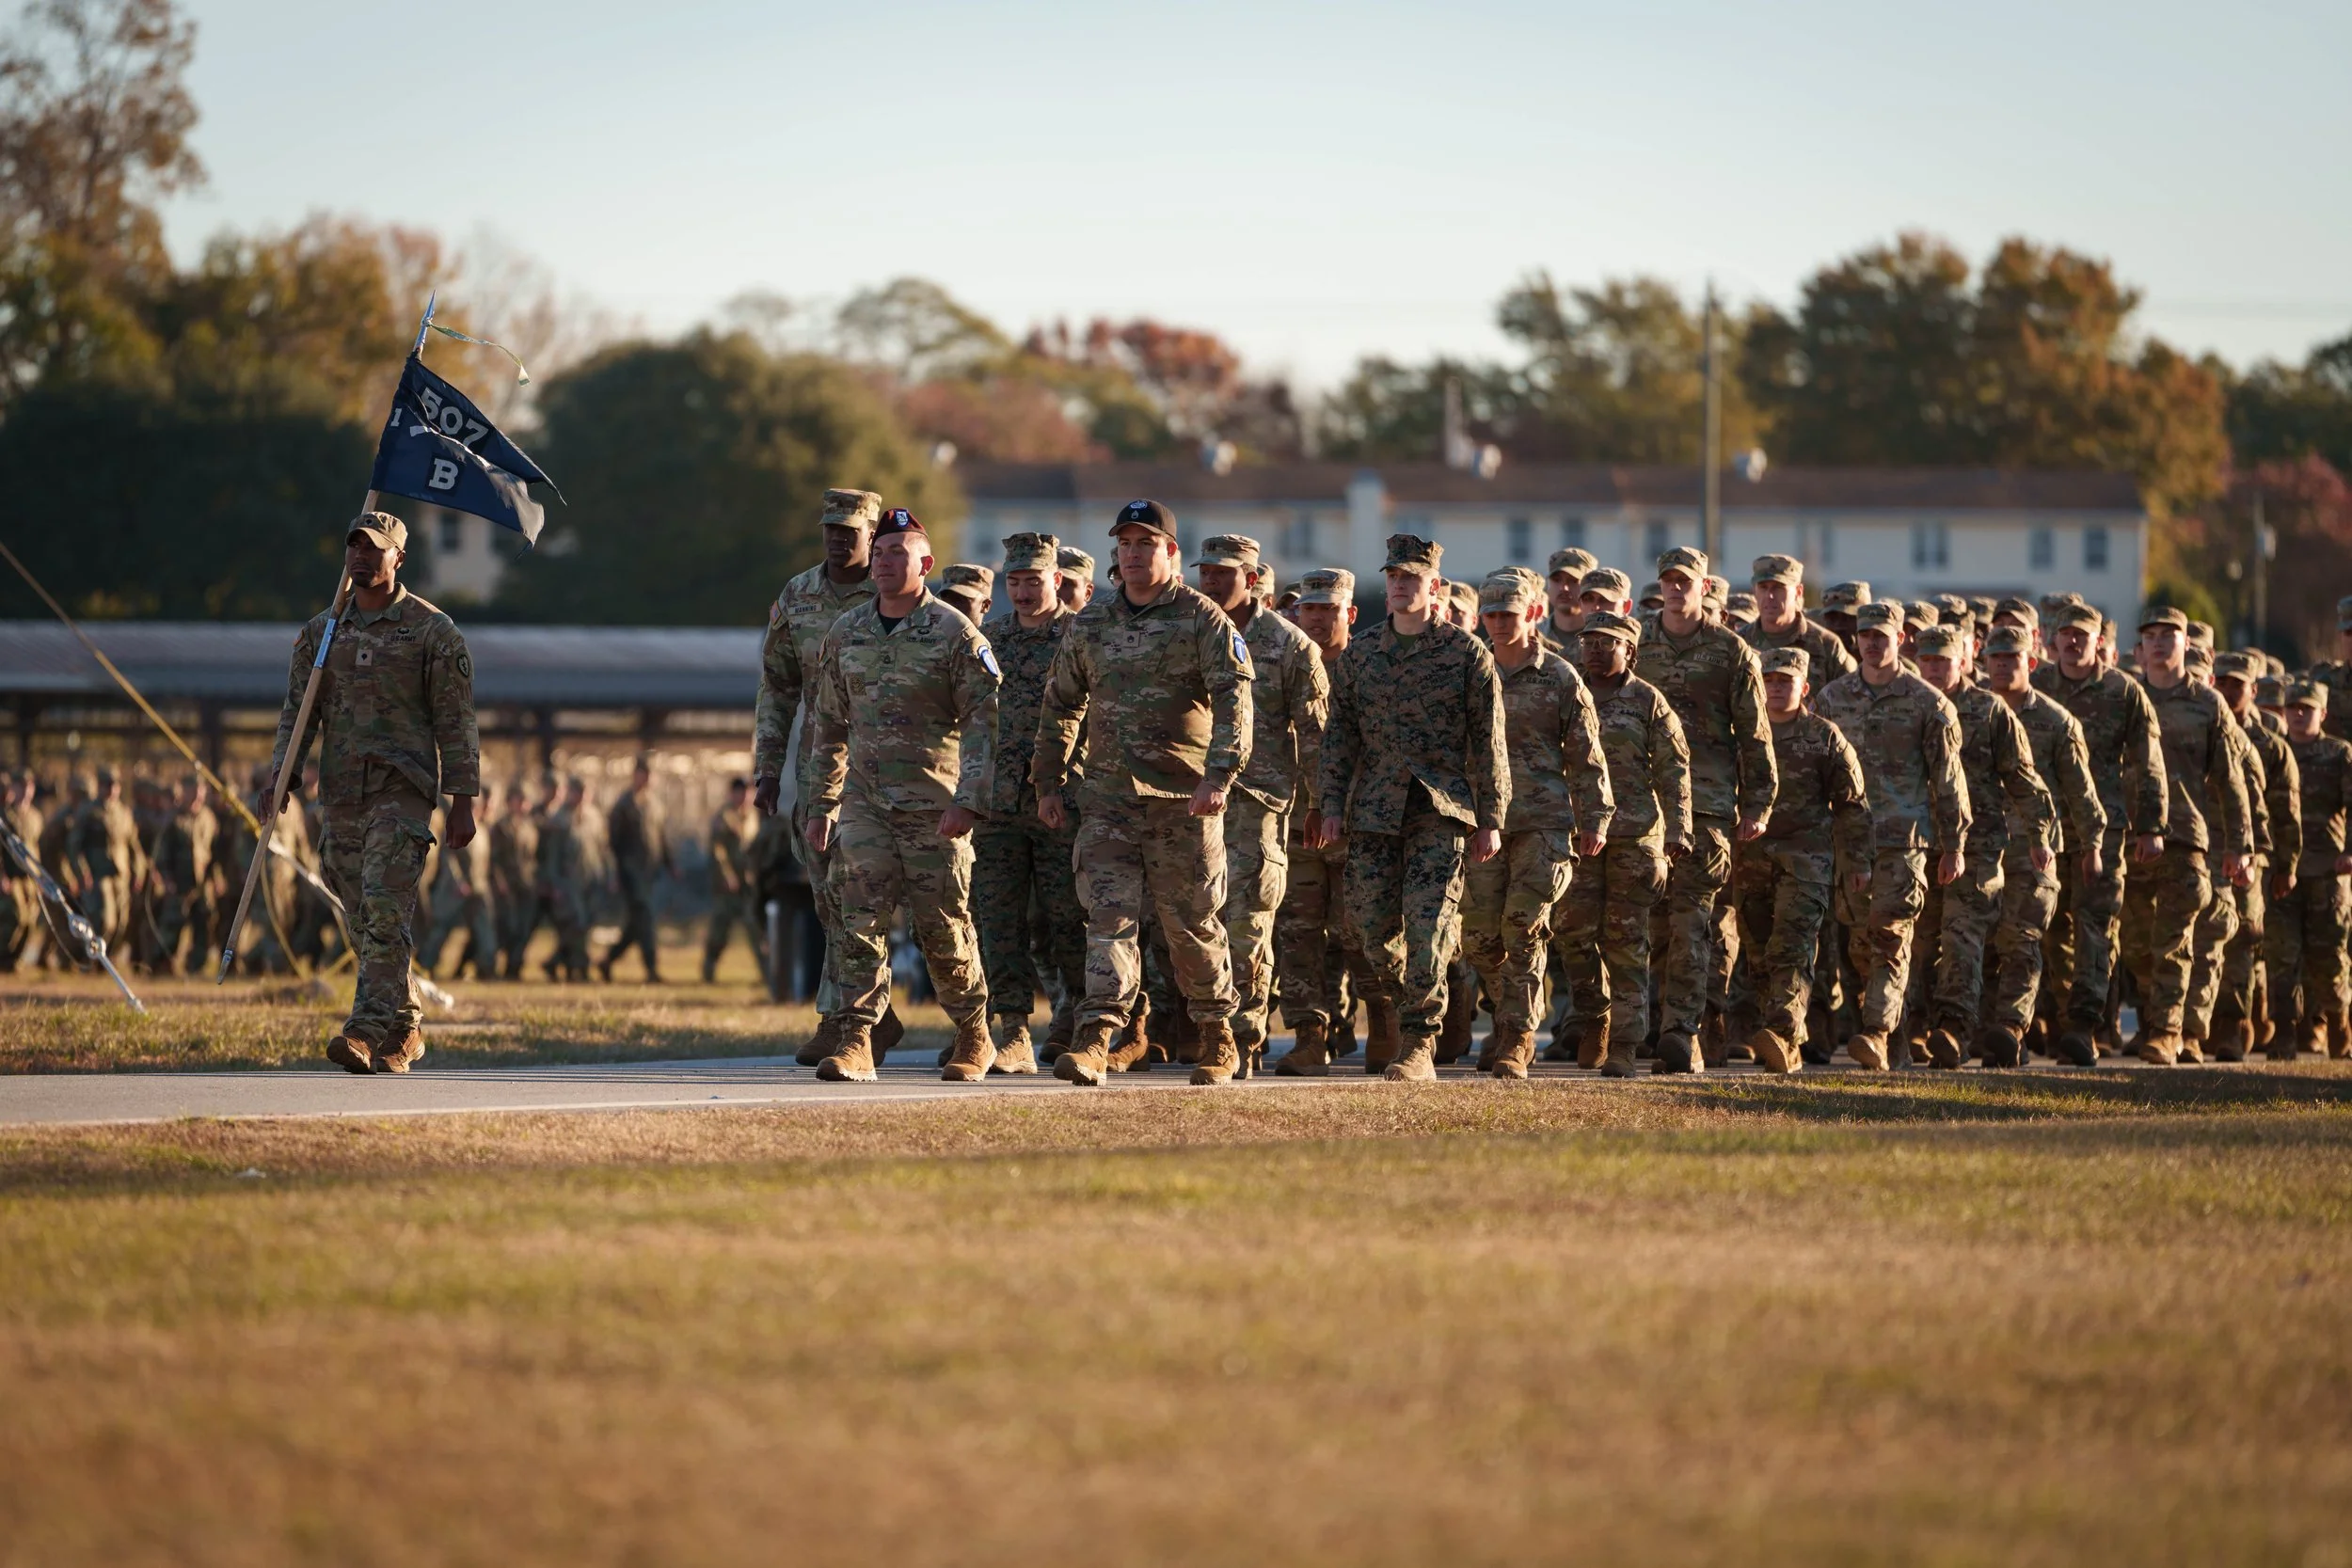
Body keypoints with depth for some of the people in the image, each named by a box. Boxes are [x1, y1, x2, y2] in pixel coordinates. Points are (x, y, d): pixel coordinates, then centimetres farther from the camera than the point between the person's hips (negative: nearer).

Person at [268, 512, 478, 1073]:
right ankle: (405, 1029, 21)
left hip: (402, 790, -5)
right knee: (364, 921, 8)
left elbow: (456, 722, -1)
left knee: (384, 911, -17)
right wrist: (283, 775, -1)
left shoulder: (433, 631, -1)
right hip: (341, 794, 5)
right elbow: (298, 711, 14)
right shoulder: (322, 632, 13)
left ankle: (368, 1029, -22)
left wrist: (462, 802, -5)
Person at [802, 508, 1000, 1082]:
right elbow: (829, 725, 18)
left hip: (934, 806, -4)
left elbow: (985, 722, -8)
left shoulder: (956, 635, -5)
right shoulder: (845, 634, 10)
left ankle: (974, 1039, 20)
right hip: (865, 800, 4)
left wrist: (969, 800, -17)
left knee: (943, 927, 2)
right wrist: (820, 805, 16)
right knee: (861, 920, -8)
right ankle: (854, 1043, -10)